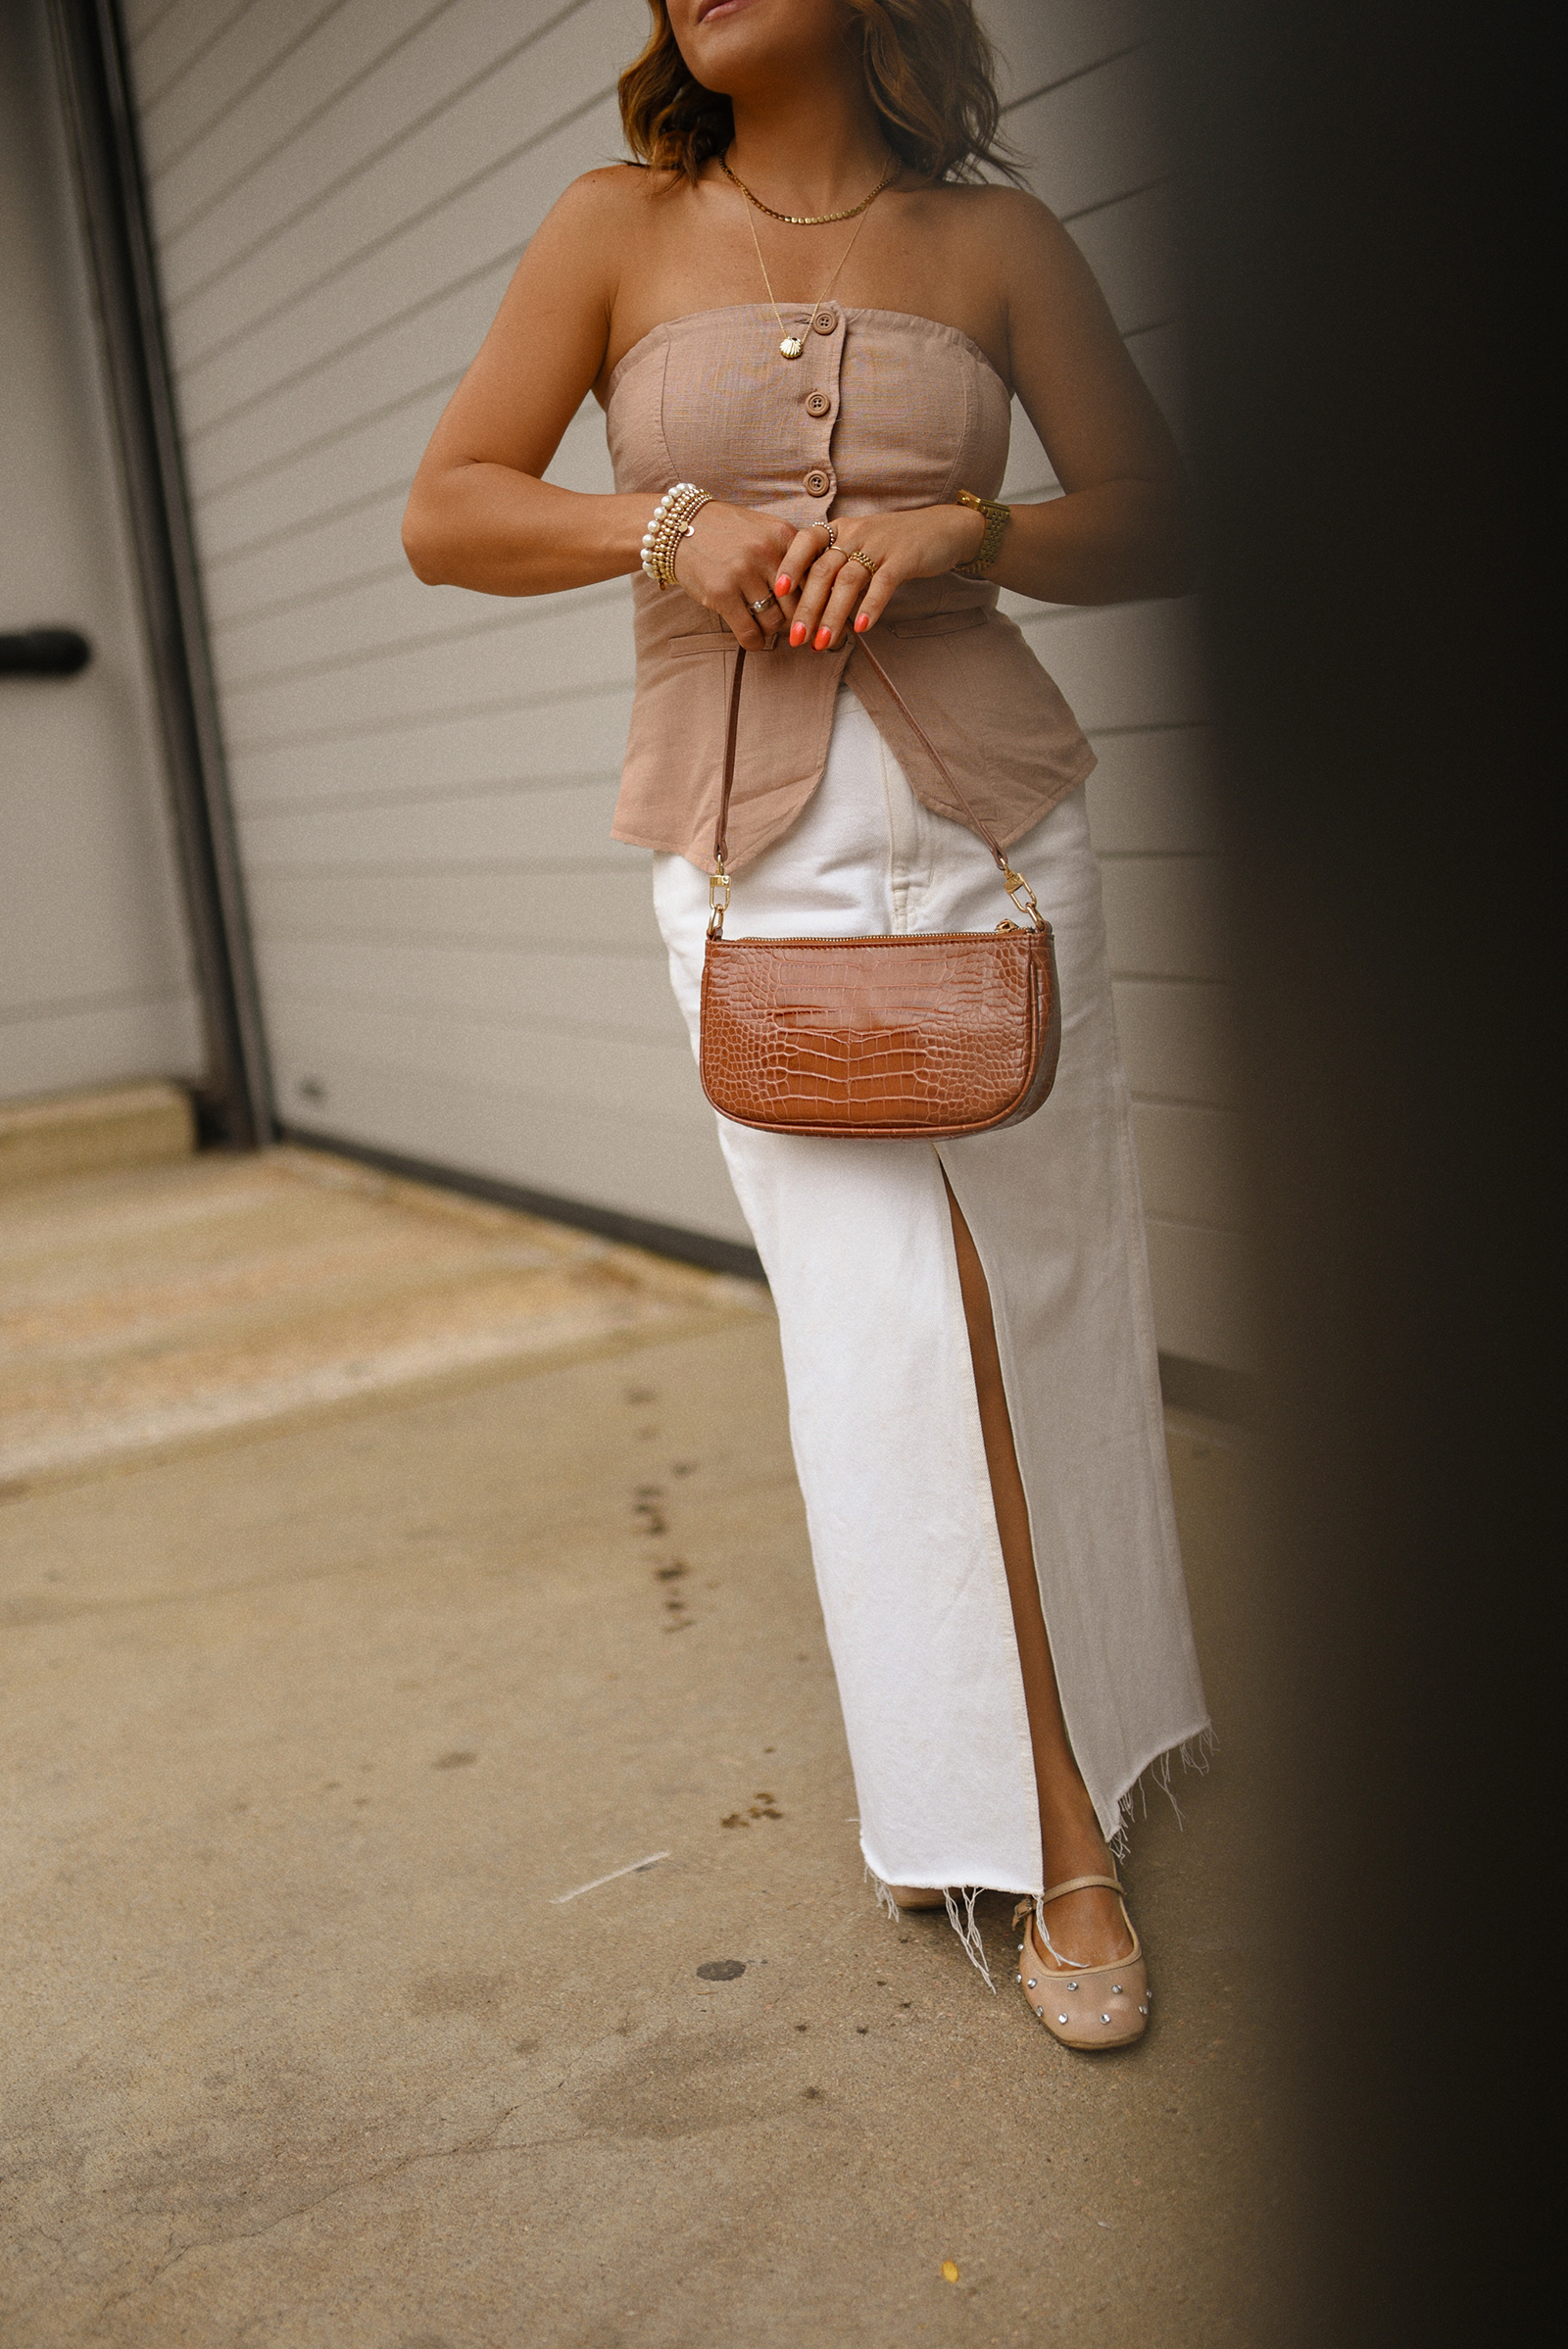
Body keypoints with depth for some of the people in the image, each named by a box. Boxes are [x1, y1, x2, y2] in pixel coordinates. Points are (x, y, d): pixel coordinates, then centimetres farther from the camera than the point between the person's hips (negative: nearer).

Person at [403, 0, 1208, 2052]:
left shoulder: (996, 238, 9)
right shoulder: (622, 228, 8)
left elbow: (1160, 525, 8)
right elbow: (443, 514, 5)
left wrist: (954, 531, -11)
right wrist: (669, 523, -12)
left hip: (988, 822, 2)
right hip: (759, 855, -1)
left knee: (1023, 1298, 3)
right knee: (886, 1314, -6)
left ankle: (940, 1743, 27)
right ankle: (1055, 1825, 8)